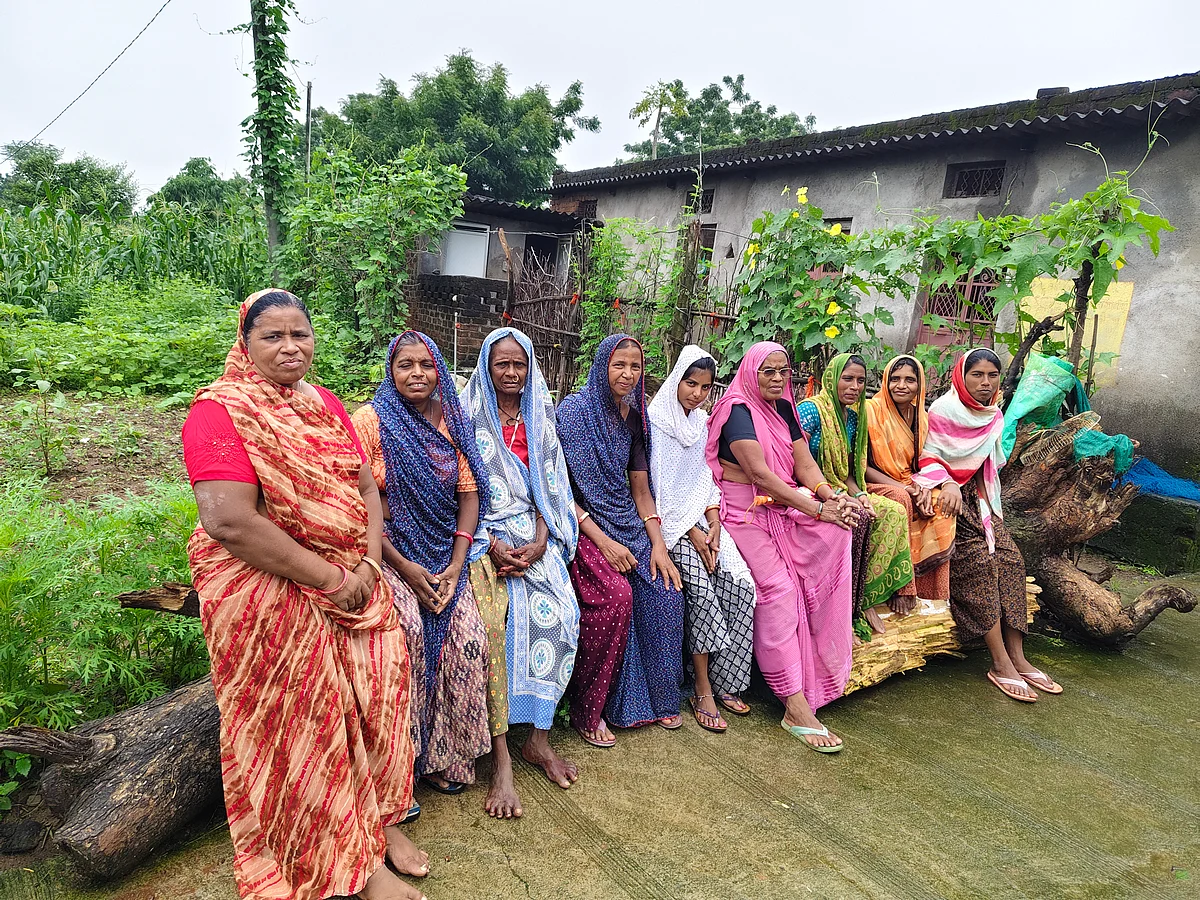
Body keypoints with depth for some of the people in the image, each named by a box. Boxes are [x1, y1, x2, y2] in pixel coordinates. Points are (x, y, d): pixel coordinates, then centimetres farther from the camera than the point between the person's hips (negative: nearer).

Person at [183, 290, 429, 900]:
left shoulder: (326, 404, 12)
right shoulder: (221, 410, -11)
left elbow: (366, 487, 9)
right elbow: (229, 520, -23)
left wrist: (368, 566, -9)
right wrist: (331, 580, -19)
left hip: (355, 581, 6)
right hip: (270, 592, -6)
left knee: (380, 684, 2)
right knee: (309, 713, -4)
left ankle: (379, 816, 25)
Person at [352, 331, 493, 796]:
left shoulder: (451, 420, 8)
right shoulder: (370, 420, -5)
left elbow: (469, 492, 4)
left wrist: (456, 565, -8)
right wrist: (405, 568, -15)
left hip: (444, 553, 4)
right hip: (388, 550, -3)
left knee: (469, 635, -17)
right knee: (409, 629, -28)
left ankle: (448, 755, 3)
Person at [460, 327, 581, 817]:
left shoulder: (540, 419, 14)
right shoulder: (469, 416, 2)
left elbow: (548, 488, 10)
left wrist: (538, 542, -6)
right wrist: (492, 546, -16)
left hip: (533, 537, 4)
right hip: (483, 535, -3)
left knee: (559, 612, -21)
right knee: (496, 620, -28)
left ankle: (538, 738, -7)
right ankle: (500, 759, -22)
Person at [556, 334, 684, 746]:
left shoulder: (633, 416, 9)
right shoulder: (573, 410, -9)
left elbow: (641, 490, 11)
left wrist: (658, 544, -2)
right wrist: (603, 542, -19)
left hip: (626, 525, 6)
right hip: (580, 524, -6)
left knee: (665, 591, -15)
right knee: (615, 594, -29)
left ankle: (656, 698, 7)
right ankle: (587, 711, -11)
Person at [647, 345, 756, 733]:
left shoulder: (702, 422, 14)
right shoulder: (656, 421, -7)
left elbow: (706, 477, 13)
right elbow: (658, 487, -11)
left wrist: (713, 524, -2)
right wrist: (691, 532, -15)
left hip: (701, 519, 6)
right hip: (668, 521, -6)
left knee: (740, 582, -15)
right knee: (700, 583, -26)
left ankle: (725, 682, -5)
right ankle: (703, 690, -14)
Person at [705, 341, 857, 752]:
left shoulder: (784, 408, 14)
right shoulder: (738, 410, -10)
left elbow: (804, 463, 6)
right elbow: (760, 474, -21)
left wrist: (830, 496, -15)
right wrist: (818, 509, -23)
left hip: (783, 505, 7)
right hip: (743, 510, -7)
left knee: (838, 528, -23)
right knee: (778, 587, -22)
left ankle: (834, 622, -9)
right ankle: (796, 706, -19)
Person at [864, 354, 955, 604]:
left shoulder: (922, 417, 8)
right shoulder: (872, 410, -11)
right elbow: (864, 466, -14)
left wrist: (922, 489, -12)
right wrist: (906, 488, -22)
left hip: (911, 486, 6)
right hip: (875, 485, -6)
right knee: (901, 499, -35)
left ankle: (933, 596, -13)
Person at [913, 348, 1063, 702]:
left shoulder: (993, 416, 14)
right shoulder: (943, 411, -6)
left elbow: (993, 464, 19)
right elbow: (929, 457, -8)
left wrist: (992, 507, 4)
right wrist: (948, 484, -26)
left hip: (979, 498, 6)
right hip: (949, 497, -6)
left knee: (1010, 559, -14)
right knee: (979, 560, -23)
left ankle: (1017, 658, -12)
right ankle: (1000, 663, -22)